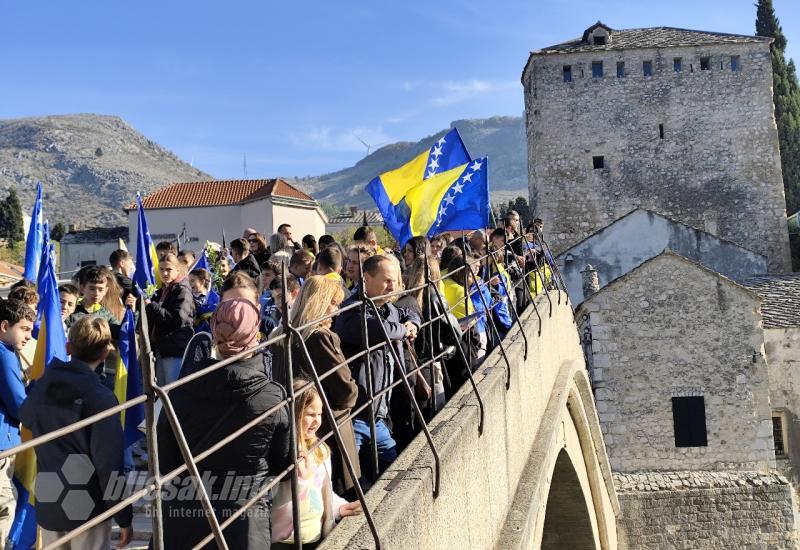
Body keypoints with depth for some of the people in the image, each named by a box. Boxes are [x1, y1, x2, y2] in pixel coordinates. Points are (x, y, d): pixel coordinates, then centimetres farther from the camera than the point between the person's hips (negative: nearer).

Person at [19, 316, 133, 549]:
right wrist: (124, 517, -13)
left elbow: (26, 417, 21)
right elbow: (109, 463, -22)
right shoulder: (100, 398, -21)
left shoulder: (43, 385, -3)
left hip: (48, 505, 6)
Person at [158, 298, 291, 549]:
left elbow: (164, 462, -3)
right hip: (245, 524, -1)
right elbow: (283, 465, -1)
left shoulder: (181, 393, -12)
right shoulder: (275, 398, -14)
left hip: (183, 520, 1)